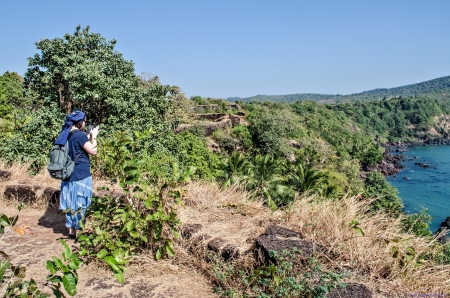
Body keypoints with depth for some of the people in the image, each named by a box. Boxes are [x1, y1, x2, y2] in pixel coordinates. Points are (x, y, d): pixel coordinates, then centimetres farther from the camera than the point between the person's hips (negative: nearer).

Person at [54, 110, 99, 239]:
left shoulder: (67, 135, 9)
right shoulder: (80, 135, -16)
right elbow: (93, 151, -12)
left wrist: (89, 137, 16)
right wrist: (93, 136, -1)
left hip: (69, 175, 8)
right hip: (81, 176, -8)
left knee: (71, 204, 14)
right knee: (80, 204, 1)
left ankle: (71, 231, 23)